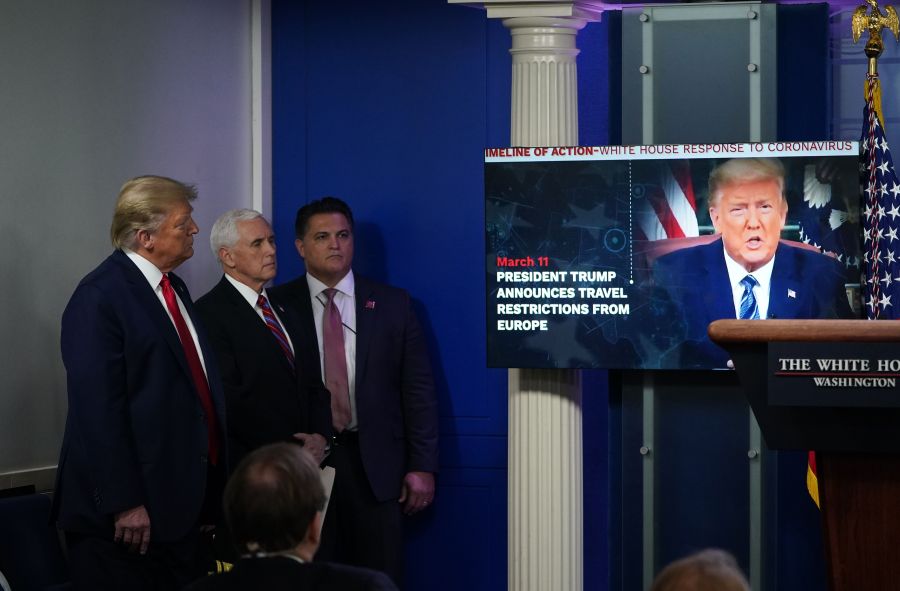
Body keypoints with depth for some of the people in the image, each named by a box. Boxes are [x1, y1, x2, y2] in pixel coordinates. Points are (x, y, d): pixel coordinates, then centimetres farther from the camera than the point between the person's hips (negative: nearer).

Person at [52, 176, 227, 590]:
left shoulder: (173, 289, 15)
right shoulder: (99, 298, -14)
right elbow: (98, 409, -20)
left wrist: (209, 496, 17)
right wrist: (125, 504, -23)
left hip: (182, 505, 9)